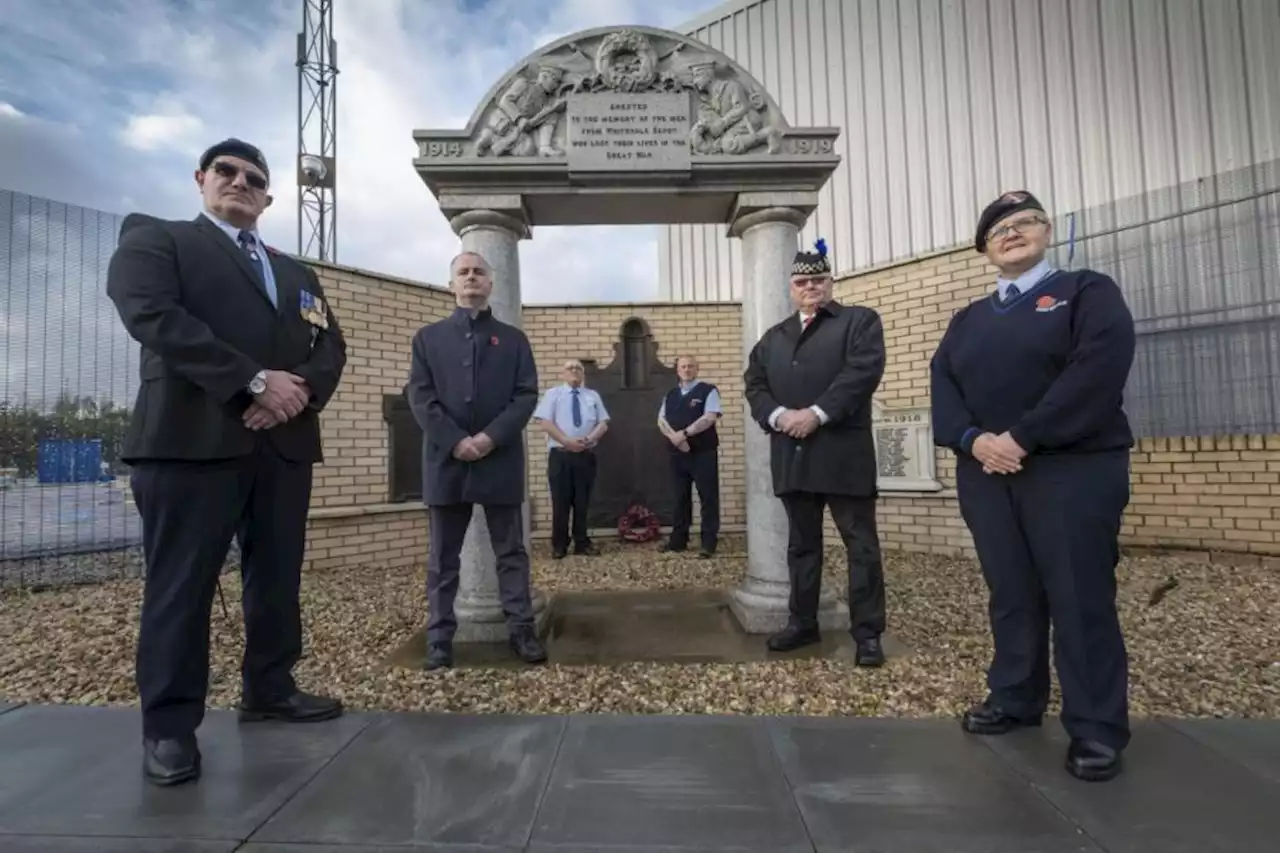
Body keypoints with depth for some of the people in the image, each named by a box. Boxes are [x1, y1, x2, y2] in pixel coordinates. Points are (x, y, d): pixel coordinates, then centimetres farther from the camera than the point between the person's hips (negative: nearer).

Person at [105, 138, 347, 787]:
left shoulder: (296, 273, 24)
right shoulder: (153, 238, 10)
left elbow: (331, 345, 12)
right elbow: (155, 316, -10)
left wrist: (300, 392, -10)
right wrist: (255, 382, -18)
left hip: (285, 443, 5)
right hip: (191, 437, -5)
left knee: (278, 578, 10)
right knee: (181, 585, 0)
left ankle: (269, 689, 24)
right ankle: (169, 724, 12)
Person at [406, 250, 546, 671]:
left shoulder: (513, 339, 13)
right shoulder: (428, 337, 13)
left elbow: (527, 395, 1)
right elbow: (420, 396, 1)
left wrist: (492, 436, -13)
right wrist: (455, 441, -12)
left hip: (501, 460, 0)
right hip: (446, 461, 1)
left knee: (511, 551, 6)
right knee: (443, 556, 6)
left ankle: (521, 629, 14)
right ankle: (440, 637, 16)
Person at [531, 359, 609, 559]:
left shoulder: (593, 396, 14)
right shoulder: (553, 393, 6)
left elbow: (603, 423, 7)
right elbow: (544, 421, -6)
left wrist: (589, 439, -12)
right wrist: (567, 441, -16)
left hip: (586, 454, 3)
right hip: (560, 454, -2)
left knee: (583, 501, 7)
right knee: (561, 501, 0)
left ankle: (582, 543, 16)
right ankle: (559, 545, 10)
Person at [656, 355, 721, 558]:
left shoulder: (708, 390, -2)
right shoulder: (670, 395, 15)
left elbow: (710, 418, -15)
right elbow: (661, 421, 8)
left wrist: (684, 433, -18)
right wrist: (674, 437, -12)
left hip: (703, 452, -5)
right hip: (678, 452, 5)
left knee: (708, 497, -2)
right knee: (680, 497, 12)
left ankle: (709, 543, 2)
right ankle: (678, 539, 21)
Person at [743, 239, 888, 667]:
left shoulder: (860, 321, 5)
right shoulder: (773, 337, 20)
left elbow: (863, 371, -10)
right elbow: (754, 384, 11)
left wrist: (817, 413, -18)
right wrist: (777, 416, -9)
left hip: (843, 453, -4)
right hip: (792, 456, 5)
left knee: (861, 545, 1)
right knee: (802, 544, 13)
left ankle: (867, 632, 12)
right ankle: (803, 622, 24)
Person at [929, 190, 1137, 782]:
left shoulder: (1088, 291, 5)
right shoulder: (967, 319, 18)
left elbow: (1098, 369, -11)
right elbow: (943, 384, 5)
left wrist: (1023, 438, -17)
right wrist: (973, 439, -14)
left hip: (1073, 470, -4)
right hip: (986, 474, 4)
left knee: (1080, 599, -1)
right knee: (1011, 595, 10)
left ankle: (1096, 729, 12)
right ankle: (1015, 700, 24)